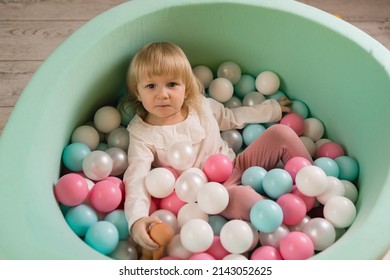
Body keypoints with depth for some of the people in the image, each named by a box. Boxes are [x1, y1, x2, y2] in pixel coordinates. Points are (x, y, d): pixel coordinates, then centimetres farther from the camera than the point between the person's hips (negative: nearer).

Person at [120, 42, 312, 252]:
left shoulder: (201, 105, 2)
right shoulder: (142, 134, -12)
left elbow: (231, 118, 21)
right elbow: (137, 179, -22)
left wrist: (272, 108, 24)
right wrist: (137, 219, -41)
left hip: (237, 167, 6)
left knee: (281, 133, -5)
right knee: (244, 197, -38)